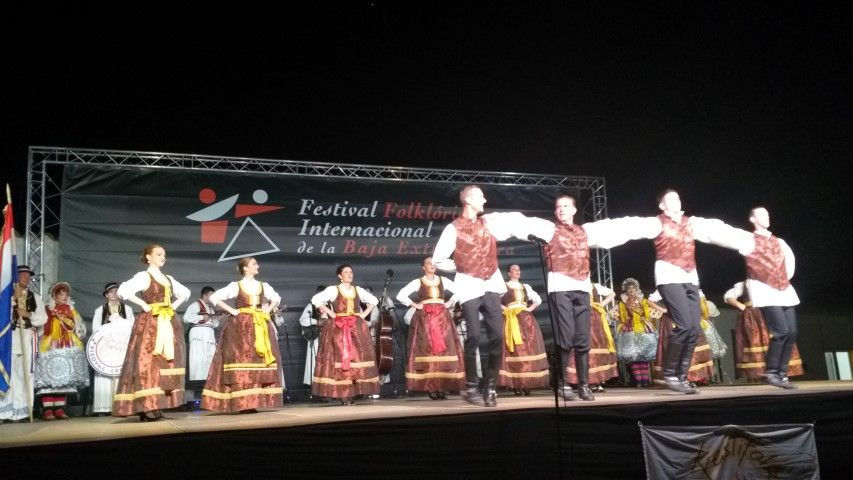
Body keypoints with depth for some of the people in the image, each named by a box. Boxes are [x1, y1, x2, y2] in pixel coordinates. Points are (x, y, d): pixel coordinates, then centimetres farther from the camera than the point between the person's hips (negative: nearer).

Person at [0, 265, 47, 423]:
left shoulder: (35, 297, 17)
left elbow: (43, 318, 9)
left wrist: (28, 314, -6)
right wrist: (14, 298, -6)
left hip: (27, 338, 2)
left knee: (25, 373, -1)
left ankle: (23, 410, 1)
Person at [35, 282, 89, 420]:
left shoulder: (71, 311, 17)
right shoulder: (47, 310, 6)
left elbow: (80, 330, 11)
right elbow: (41, 329, -2)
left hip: (68, 350, 4)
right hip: (50, 349, -4)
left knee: (64, 379, 1)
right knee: (49, 378, -11)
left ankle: (60, 409, 3)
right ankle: (47, 410, -10)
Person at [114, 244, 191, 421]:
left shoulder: (168, 278, 17)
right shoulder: (143, 276, -3)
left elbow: (185, 292, 30)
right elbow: (123, 291, -19)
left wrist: (175, 305, 13)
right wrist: (144, 305, -15)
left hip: (169, 324, 7)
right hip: (150, 323, -7)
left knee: (167, 363, 4)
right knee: (148, 364, -11)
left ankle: (157, 407, 8)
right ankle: (146, 407, -11)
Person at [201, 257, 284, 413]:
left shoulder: (263, 286, 12)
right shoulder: (236, 286, -1)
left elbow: (277, 298, 27)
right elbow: (214, 297, -4)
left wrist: (268, 309, 10)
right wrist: (232, 310, -8)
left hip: (260, 326, 5)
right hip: (241, 326, -4)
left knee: (260, 361, 1)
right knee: (242, 360, -9)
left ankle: (254, 401, 6)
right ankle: (242, 402, -7)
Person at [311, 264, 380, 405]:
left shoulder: (358, 290, 13)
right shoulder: (333, 290, 2)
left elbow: (374, 300, 22)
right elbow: (316, 300, -7)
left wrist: (364, 315, 9)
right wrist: (331, 314, -9)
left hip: (356, 328, 4)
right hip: (338, 328, -4)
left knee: (357, 357, -2)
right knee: (340, 358, -9)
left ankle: (353, 392, 3)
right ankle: (342, 394, -7)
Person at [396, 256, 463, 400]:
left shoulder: (443, 280, 13)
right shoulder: (418, 282, 6)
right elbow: (401, 295, 0)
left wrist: (450, 302, 4)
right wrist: (415, 305, -5)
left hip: (442, 318, 2)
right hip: (424, 319, -2)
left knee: (444, 350, -6)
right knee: (427, 351, -9)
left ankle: (442, 387, -3)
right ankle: (431, 388, -8)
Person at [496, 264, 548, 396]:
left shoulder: (526, 286, 18)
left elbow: (538, 299, 22)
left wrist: (530, 308, 8)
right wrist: (504, 308, -10)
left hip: (526, 319, 4)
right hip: (511, 320, -4)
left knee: (528, 350, -3)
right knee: (514, 351, -9)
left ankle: (527, 384, 0)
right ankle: (516, 385, -9)